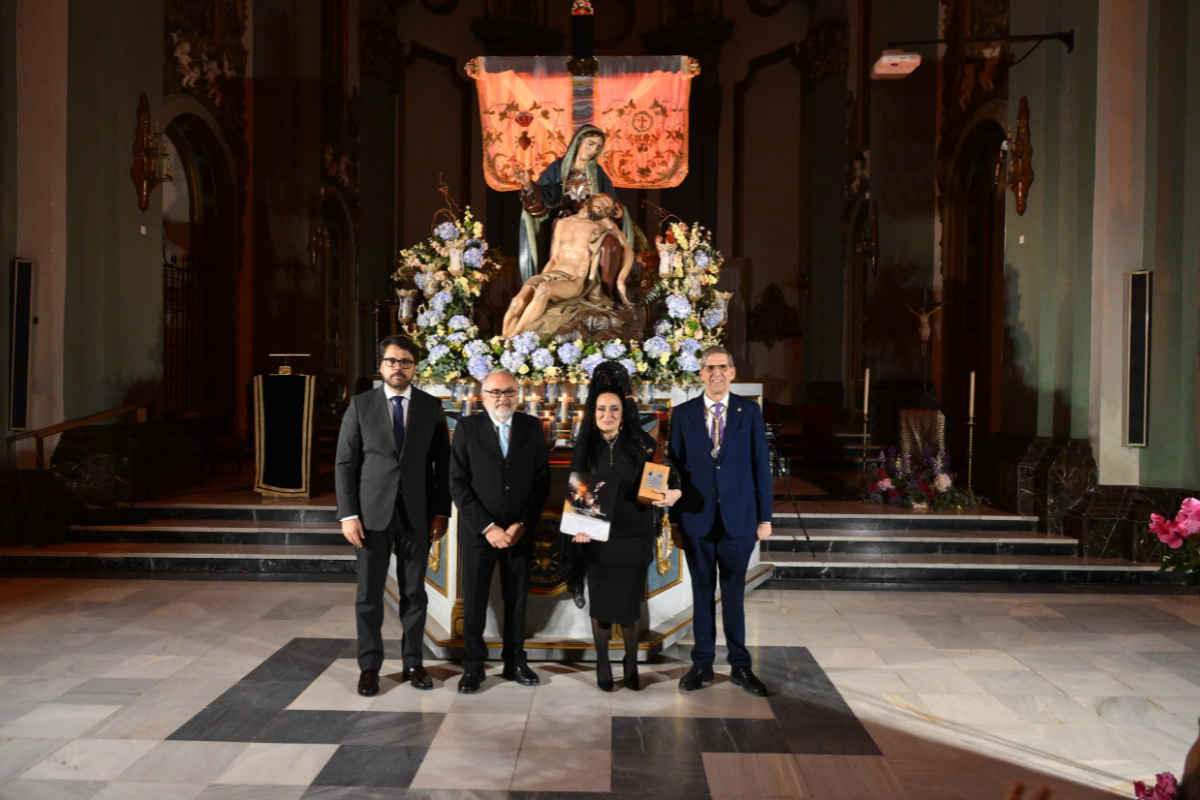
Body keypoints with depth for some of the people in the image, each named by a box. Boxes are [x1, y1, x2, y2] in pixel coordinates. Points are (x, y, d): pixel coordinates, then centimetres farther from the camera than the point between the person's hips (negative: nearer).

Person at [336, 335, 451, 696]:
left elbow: (442, 463, 6)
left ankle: (412, 661, 22)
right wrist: (348, 514, -7)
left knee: (414, 592, 9)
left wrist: (441, 512, 0)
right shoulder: (360, 405, 2)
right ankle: (370, 666, 18)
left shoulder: (431, 406, 5)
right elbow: (345, 463, 0)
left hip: (417, 514, 1)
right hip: (373, 513, -1)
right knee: (369, 594, 5)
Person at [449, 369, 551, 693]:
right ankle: (473, 666, 17)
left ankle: (515, 661, 24)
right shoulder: (467, 427, -2)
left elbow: (542, 481, 2)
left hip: (520, 531, 2)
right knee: (474, 601, 5)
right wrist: (487, 527, -13)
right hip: (478, 531, -2)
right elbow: (458, 484, -7)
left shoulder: (532, 427, 3)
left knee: (517, 599, 10)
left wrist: (522, 525, -8)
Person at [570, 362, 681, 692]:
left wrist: (671, 495, -20)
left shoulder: (642, 444, -5)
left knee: (630, 603, 7)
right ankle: (602, 664, 28)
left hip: (635, 537, -1)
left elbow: (667, 479, 2)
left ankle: (631, 664, 28)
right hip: (598, 538, 1)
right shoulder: (586, 448, -1)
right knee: (601, 603, 9)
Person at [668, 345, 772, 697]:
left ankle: (740, 665, 20)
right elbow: (675, 467, 3)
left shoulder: (749, 411, 1)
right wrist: (674, 519, 1)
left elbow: (761, 465, 2)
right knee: (702, 592, 10)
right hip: (697, 519, 1)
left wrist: (764, 516, -1)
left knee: (734, 592, 8)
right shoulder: (683, 413, 2)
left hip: (738, 517, 0)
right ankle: (702, 663, 21)